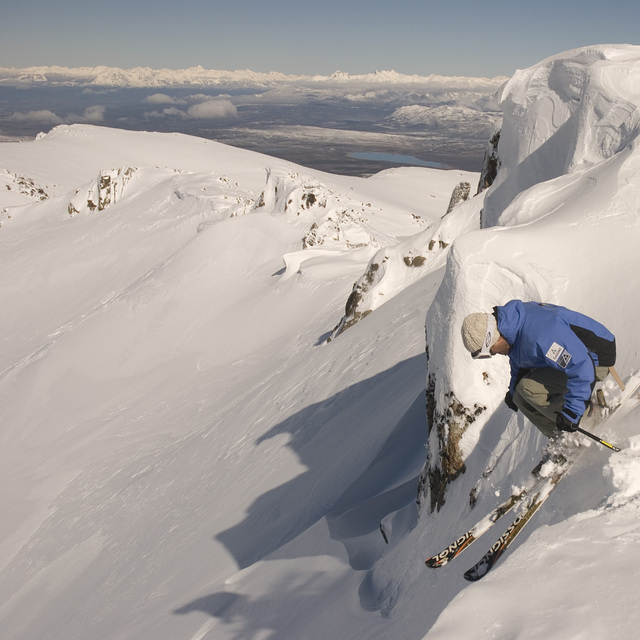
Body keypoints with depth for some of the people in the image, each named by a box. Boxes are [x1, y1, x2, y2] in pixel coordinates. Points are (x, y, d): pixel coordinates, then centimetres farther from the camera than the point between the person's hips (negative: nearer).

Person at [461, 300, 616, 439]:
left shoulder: (538, 333, -38)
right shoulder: (512, 323, -6)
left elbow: (581, 366, -37)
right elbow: (519, 360, 16)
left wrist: (571, 413, -34)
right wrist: (513, 390, 28)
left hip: (596, 361, -10)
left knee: (529, 387, -24)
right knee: (522, 398, 3)